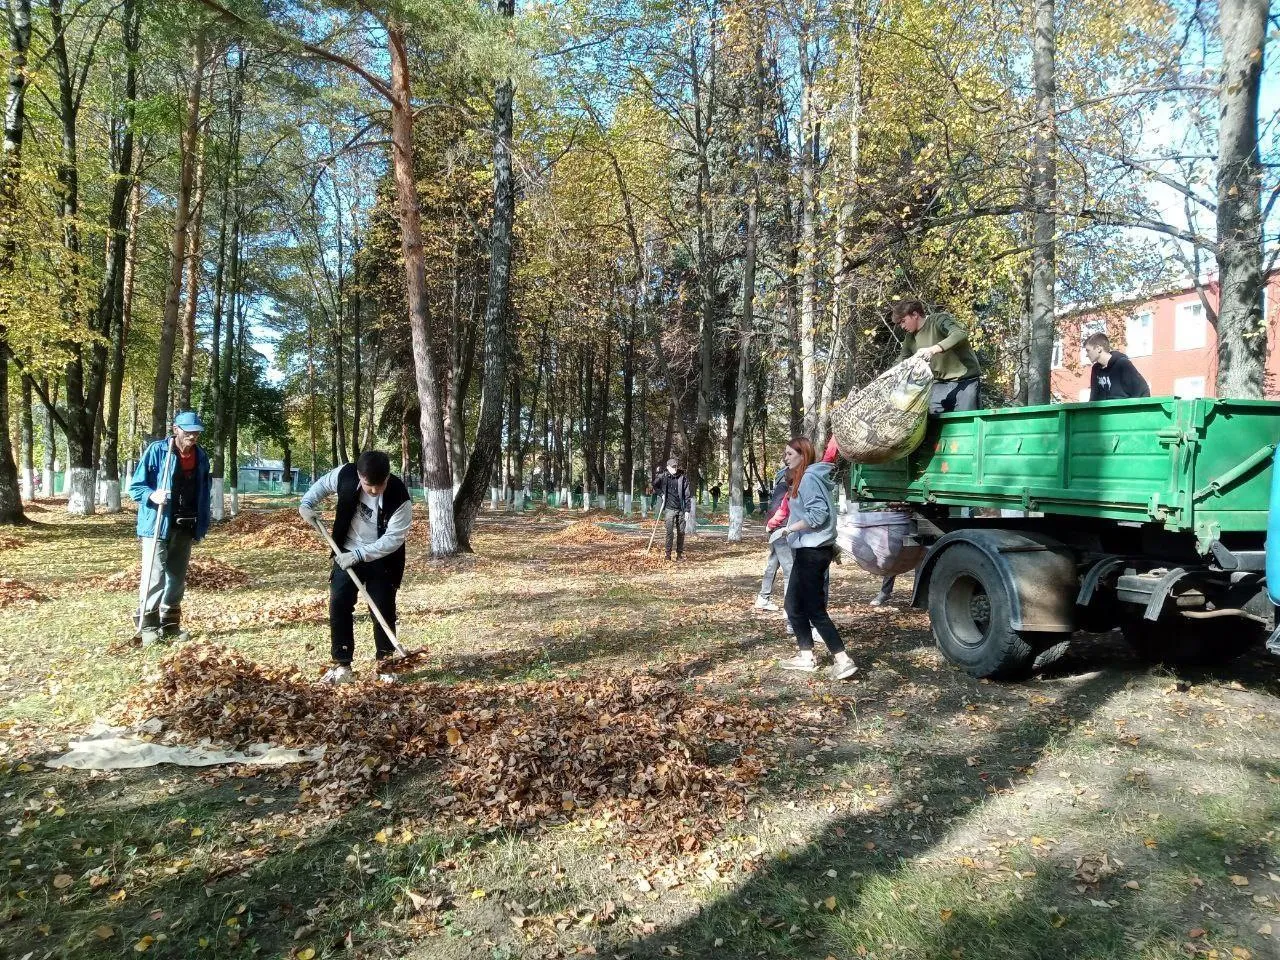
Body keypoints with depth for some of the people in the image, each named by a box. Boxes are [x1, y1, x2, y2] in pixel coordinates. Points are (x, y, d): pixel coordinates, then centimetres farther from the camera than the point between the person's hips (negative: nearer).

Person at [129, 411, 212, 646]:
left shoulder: (201, 457, 7)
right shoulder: (156, 451, -8)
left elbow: (204, 494, 12)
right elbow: (135, 486, -6)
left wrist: (202, 526, 8)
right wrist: (152, 495, -27)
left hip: (185, 527, 5)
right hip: (157, 525, -5)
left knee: (177, 578, 12)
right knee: (155, 576, -9)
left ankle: (170, 624, 22)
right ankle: (148, 626, -1)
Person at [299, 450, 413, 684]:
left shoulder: (400, 499, -30)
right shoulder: (346, 474, -20)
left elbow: (393, 539, -26)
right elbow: (323, 484, 4)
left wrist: (359, 555, -30)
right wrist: (306, 503, -10)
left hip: (382, 560, -3)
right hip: (347, 554, 3)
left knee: (383, 611, -1)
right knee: (338, 605, 0)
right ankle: (341, 665, 9)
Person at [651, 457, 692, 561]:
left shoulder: (683, 478, 1)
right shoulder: (663, 477, -1)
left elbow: (687, 495, 2)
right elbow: (654, 486, 18)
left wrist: (687, 509, -2)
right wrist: (661, 494, 3)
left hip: (681, 509, 2)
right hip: (669, 509, -2)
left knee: (681, 532, 6)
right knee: (670, 532, -5)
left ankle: (680, 554, 17)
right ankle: (668, 554, 2)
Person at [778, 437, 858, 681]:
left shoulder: (809, 478, -16)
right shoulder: (803, 478, 15)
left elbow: (818, 514, -24)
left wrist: (792, 527, -15)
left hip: (812, 551, -10)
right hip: (808, 550, 10)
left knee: (815, 610, -6)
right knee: (793, 605, 15)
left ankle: (843, 661, -3)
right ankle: (806, 657, 22)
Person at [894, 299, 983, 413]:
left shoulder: (938, 320, -10)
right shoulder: (910, 337, 10)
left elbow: (961, 334, -27)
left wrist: (933, 349, -39)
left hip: (963, 380, -6)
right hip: (939, 384, 6)